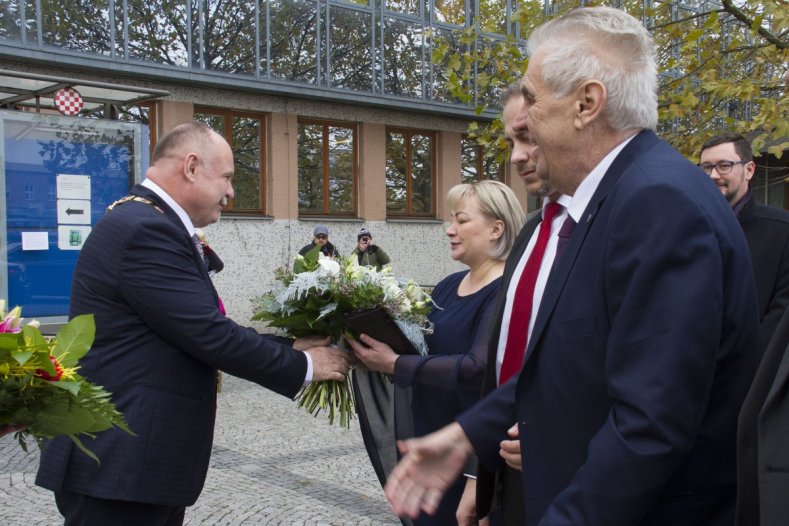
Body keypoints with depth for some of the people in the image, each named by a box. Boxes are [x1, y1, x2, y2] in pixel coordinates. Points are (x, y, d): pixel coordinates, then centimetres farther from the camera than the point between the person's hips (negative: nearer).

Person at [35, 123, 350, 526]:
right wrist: (303, 365, -8)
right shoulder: (146, 228, -19)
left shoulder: (146, 222, 14)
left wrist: (289, 347, 11)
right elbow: (212, 337, -21)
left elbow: (199, 332, 15)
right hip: (119, 463, -10)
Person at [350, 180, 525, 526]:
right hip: (429, 438, 7)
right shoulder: (448, 285, 7)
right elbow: (422, 345, 11)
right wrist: (379, 347, -8)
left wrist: (394, 365, -24)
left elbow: (477, 368, -27)